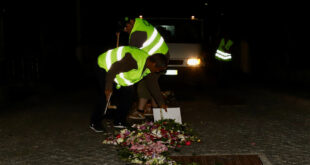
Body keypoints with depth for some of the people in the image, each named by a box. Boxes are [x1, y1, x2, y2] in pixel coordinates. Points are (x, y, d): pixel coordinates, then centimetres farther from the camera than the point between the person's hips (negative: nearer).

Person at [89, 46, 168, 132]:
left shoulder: (148, 65, -6)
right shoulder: (136, 61, -36)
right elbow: (114, 69, -33)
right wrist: (109, 88, -28)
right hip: (105, 67, -9)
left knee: (129, 93, 0)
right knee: (106, 97, -16)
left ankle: (119, 122, 11)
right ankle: (94, 123, 1)